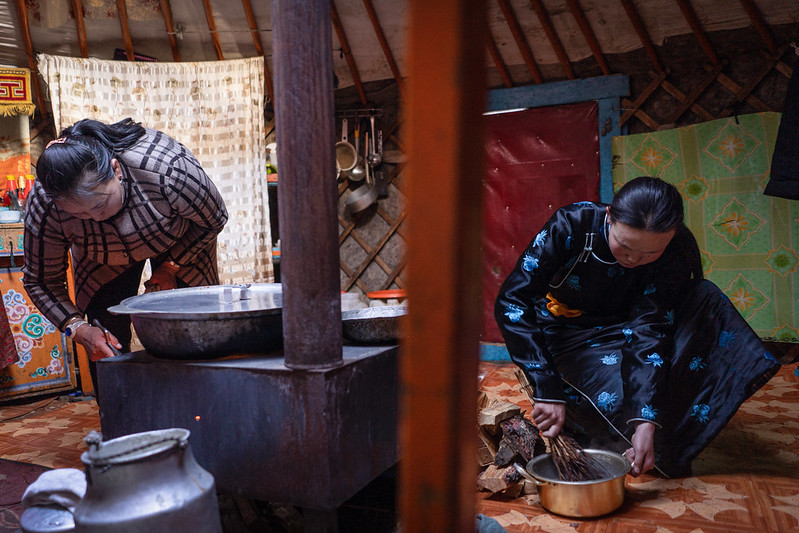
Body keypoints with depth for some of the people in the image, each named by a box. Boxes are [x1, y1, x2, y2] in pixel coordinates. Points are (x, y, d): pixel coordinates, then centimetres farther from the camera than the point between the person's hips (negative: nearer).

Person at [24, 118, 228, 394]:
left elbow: (213, 219, -19)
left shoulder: (168, 169, -42)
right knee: (106, 346, -9)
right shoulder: (44, 205, -33)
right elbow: (40, 281, -15)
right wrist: (78, 328, -28)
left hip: (181, 242, -1)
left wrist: (173, 266, -17)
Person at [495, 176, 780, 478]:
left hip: (623, 328, 4)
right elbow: (512, 302, -32)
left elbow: (650, 329, -25)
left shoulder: (676, 250, -20)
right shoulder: (572, 225, -27)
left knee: (705, 299, -22)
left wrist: (646, 423, -36)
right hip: (568, 334, -3)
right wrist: (548, 392, -41)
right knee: (617, 397, -32)